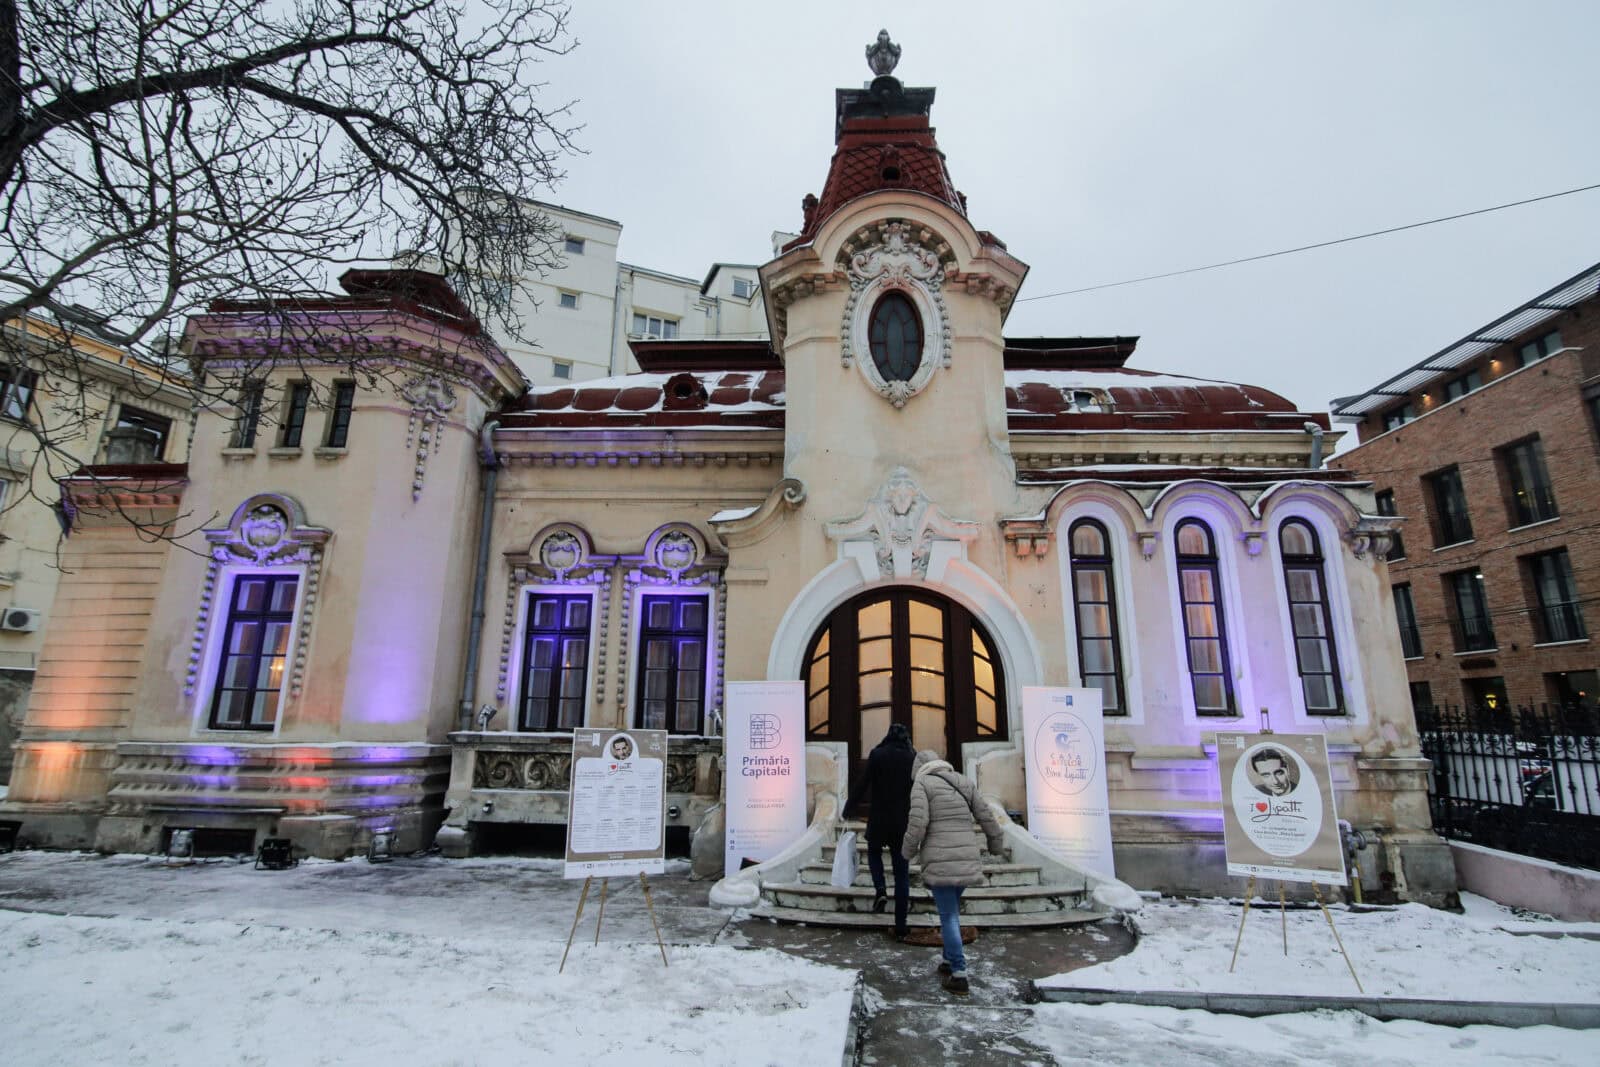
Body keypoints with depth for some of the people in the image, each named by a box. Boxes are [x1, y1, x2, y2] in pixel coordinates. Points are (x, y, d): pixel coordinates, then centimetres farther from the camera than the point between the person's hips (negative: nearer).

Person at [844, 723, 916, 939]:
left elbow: (862, 783, -10)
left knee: (874, 852, 26)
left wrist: (848, 807, 0)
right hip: (904, 822, 1)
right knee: (901, 872, 9)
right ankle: (900, 927, 9)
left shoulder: (877, 754, -7)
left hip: (878, 818, -1)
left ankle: (880, 890, 2)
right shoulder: (914, 757, -1)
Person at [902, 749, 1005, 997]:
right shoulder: (964, 782, 14)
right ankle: (950, 961, 25)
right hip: (966, 860, 5)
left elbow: (917, 822, -12)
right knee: (951, 910, 21)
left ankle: (959, 975, 0)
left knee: (949, 915, 1)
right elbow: (986, 816, 16)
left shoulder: (921, 784, -2)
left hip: (940, 861, -5)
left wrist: (908, 851, 3)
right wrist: (997, 843, 31)